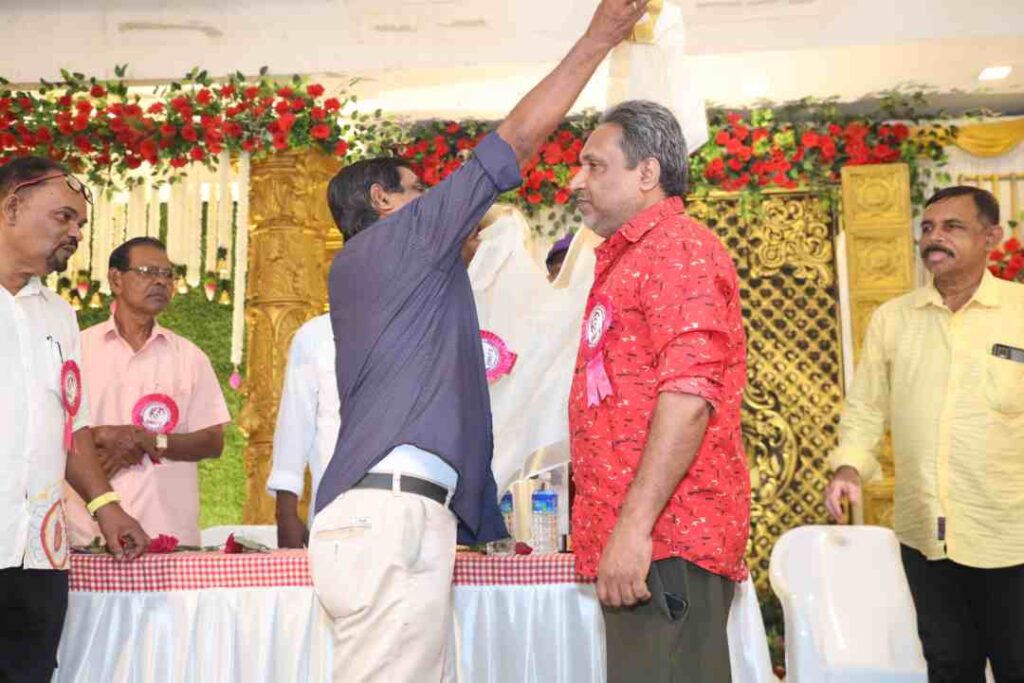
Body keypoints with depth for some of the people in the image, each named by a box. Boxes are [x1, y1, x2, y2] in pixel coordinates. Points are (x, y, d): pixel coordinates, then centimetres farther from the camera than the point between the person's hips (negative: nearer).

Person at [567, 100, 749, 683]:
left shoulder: (678, 248, -7)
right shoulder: (629, 258, 24)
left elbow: (690, 393, -20)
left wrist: (634, 525, -23)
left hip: (665, 538, -10)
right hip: (637, 540, 10)